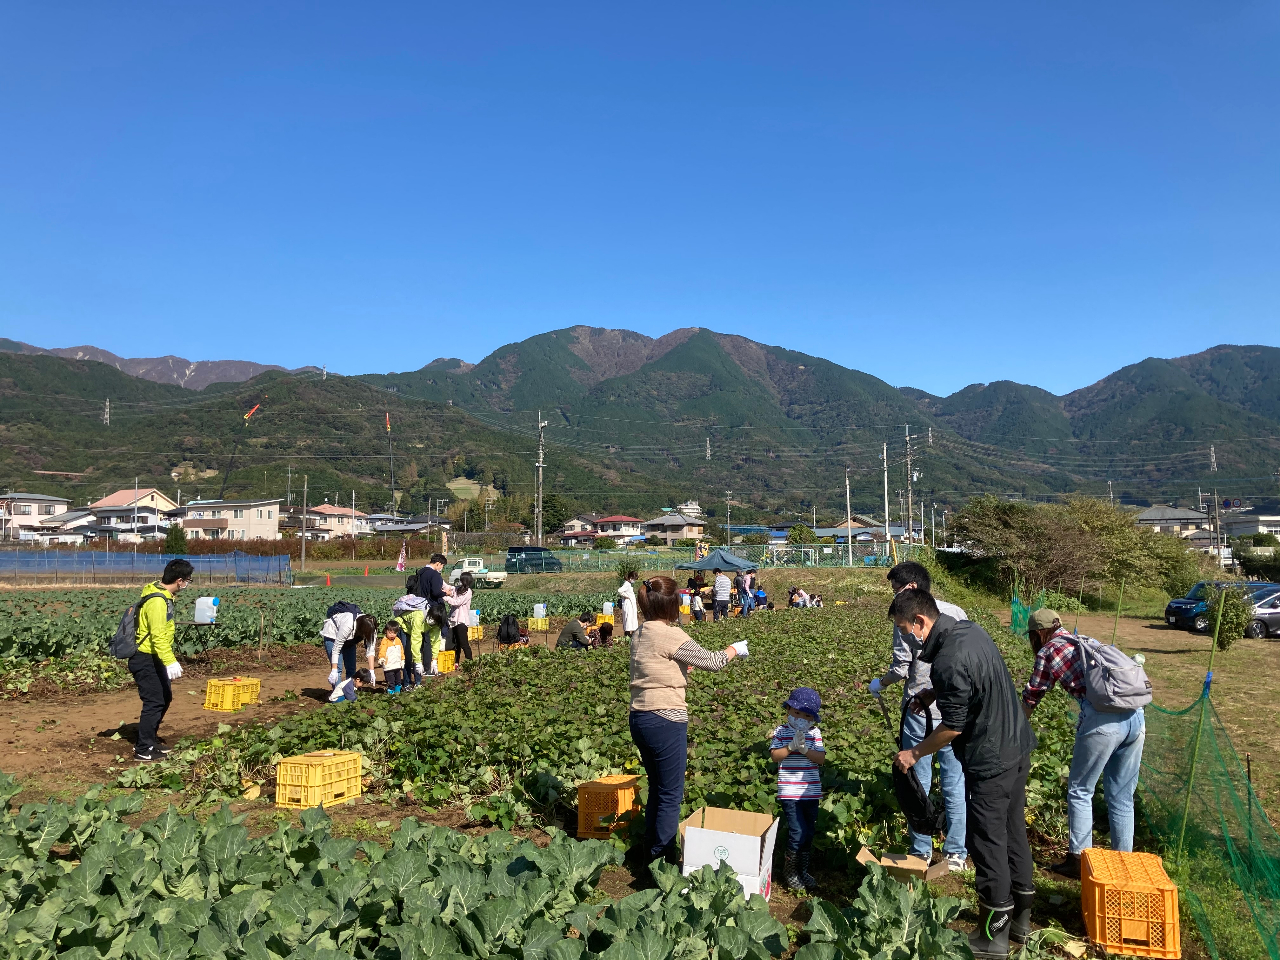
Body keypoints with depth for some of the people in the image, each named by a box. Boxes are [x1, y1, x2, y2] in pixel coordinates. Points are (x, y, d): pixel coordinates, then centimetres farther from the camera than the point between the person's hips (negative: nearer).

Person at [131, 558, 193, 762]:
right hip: (145, 660, -10)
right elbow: (158, 635, -30)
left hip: (153, 659, 10)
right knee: (155, 702, -5)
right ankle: (143, 750, 4)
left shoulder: (162, 594, 8)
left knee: (165, 698, 17)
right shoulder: (157, 601, -23)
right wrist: (170, 662, -35)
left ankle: (150, 738, 30)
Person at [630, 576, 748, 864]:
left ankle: (649, 851, 34)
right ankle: (662, 859, 14)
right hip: (666, 722, -9)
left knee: (657, 788, 22)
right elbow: (711, 662, -9)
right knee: (671, 795, 5)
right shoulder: (670, 635, -18)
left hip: (639, 718, 9)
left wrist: (682, 667, 24)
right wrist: (734, 649, 8)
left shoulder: (639, 635, 7)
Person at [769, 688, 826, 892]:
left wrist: (805, 749, -21)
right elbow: (774, 755, -11)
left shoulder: (814, 733, 4)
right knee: (798, 832, -9)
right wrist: (791, 747, -24)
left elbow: (821, 758, -4)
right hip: (789, 791, -4)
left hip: (810, 790, 4)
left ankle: (803, 871, 31)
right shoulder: (782, 731, -3)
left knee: (809, 833, 12)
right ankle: (789, 871, 12)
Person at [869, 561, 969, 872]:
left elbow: (901, 667, -12)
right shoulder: (957, 613, 3)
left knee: (919, 782, 9)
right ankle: (956, 853, 19)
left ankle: (921, 852, 18)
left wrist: (880, 684, 6)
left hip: (920, 709, -4)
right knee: (955, 782, 12)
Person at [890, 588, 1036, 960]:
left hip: (991, 760, -9)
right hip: (1018, 745, 9)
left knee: (988, 842, 4)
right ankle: (1021, 912, 37)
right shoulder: (969, 629, 0)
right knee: (1014, 830, 21)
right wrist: (935, 693, 8)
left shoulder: (947, 661, -29)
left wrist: (914, 754, -8)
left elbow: (953, 727, -21)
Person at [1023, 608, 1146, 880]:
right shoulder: (1089, 641, 25)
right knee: (1122, 797, 16)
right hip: (1136, 715, 6)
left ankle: (1078, 860, 14)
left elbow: (1030, 699, 15)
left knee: (1080, 792, 10)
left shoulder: (1047, 652, 7)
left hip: (1102, 720, -6)